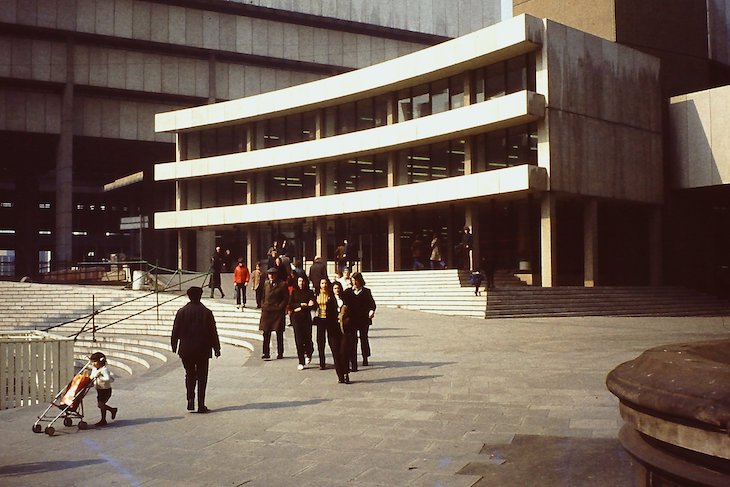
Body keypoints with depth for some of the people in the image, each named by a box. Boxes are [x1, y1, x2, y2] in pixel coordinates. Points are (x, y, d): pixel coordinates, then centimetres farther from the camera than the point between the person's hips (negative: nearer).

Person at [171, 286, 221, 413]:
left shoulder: (181, 312, -3)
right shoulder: (207, 312, -6)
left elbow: (175, 331, 2)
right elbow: (213, 332, -3)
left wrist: (174, 346, 16)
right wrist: (216, 348, 6)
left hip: (186, 350, 1)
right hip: (203, 350, -1)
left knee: (190, 375, 17)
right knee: (202, 377, 6)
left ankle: (190, 399, 0)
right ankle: (201, 405, 6)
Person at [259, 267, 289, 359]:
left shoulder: (282, 284, -3)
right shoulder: (266, 284, 10)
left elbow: (286, 298, -2)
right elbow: (263, 296, 18)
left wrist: (280, 307, -9)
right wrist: (263, 306, 8)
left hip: (278, 311, -3)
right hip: (266, 310, 3)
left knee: (279, 333, 5)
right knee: (266, 333, 1)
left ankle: (280, 353, 14)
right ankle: (266, 354, 4)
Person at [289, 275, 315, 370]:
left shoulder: (310, 292, 4)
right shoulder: (294, 292, 7)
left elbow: (312, 306, -5)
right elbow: (290, 305, 1)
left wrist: (301, 308, -10)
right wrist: (301, 304, -8)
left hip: (306, 317, -1)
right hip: (296, 318, 1)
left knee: (307, 338, -1)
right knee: (298, 340, -3)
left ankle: (308, 354, 33)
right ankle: (301, 362, 2)